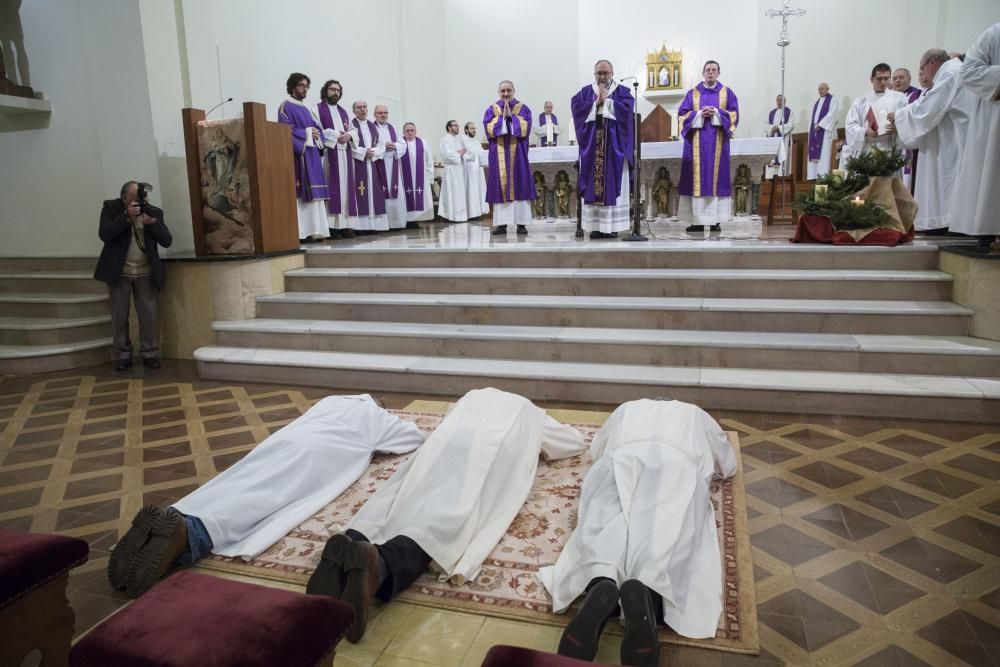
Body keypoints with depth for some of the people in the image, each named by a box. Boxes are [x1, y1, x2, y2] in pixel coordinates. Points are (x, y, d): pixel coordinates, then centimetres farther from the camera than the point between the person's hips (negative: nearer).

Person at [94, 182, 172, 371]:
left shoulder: (154, 212, 2)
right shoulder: (111, 208, -2)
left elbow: (167, 241, -5)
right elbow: (104, 234, -16)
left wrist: (153, 222, -22)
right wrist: (127, 216, -24)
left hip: (146, 273, 1)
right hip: (119, 272, -1)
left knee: (149, 316, 1)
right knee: (119, 316, 5)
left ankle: (149, 354, 12)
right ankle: (122, 355, 15)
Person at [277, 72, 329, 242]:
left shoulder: (306, 108, 22)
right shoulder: (286, 106, -2)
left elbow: (316, 127, 20)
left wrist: (317, 134, -2)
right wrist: (306, 133, -14)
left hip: (311, 153, 8)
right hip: (297, 154, -8)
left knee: (313, 193, 4)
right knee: (300, 194, -11)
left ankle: (314, 230, 5)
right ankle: (301, 232, -12)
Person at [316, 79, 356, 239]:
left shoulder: (343, 111, 22)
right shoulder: (317, 108, 5)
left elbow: (353, 131, 16)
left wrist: (348, 135, -7)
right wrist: (336, 135, -14)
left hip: (345, 154, 6)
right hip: (328, 153, -6)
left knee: (345, 187, 1)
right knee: (331, 188, -10)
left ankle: (345, 224, 2)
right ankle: (331, 226, -11)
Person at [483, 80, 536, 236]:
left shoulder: (523, 108, 7)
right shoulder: (492, 109, 10)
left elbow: (526, 128, -6)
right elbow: (489, 129, -3)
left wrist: (511, 116, -10)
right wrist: (502, 116, -7)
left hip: (517, 153, -1)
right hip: (499, 154, 1)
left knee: (519, 186, -4)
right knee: (501, 186, -2)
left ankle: (521, 223, -2)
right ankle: (501, 223, -2)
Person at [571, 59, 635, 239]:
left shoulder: (622, 91, 9)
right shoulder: (585, 91, 15)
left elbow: (627, 108, -9)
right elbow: (576, 107, -2)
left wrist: (606, 100, -7)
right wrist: (596, 102, -9)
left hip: (614, 143, -1)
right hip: (592, 144, 2)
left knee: (614, 185, -5)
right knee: (592, 185, -4)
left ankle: (612, 225, -4)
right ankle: (595, 225, -3)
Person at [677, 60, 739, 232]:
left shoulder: (727, 93, 11)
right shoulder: (692, 93, 11)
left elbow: (734, 113, 2)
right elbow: (682, 114, 3)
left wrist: (716, 112, -13)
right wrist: (699, 114, -13)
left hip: (717, 142, 0)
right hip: (697, 142, 0)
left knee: (717, 177, -3)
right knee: (697, 178, -5)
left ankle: (716, 219, -2)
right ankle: (698, 220, -4)